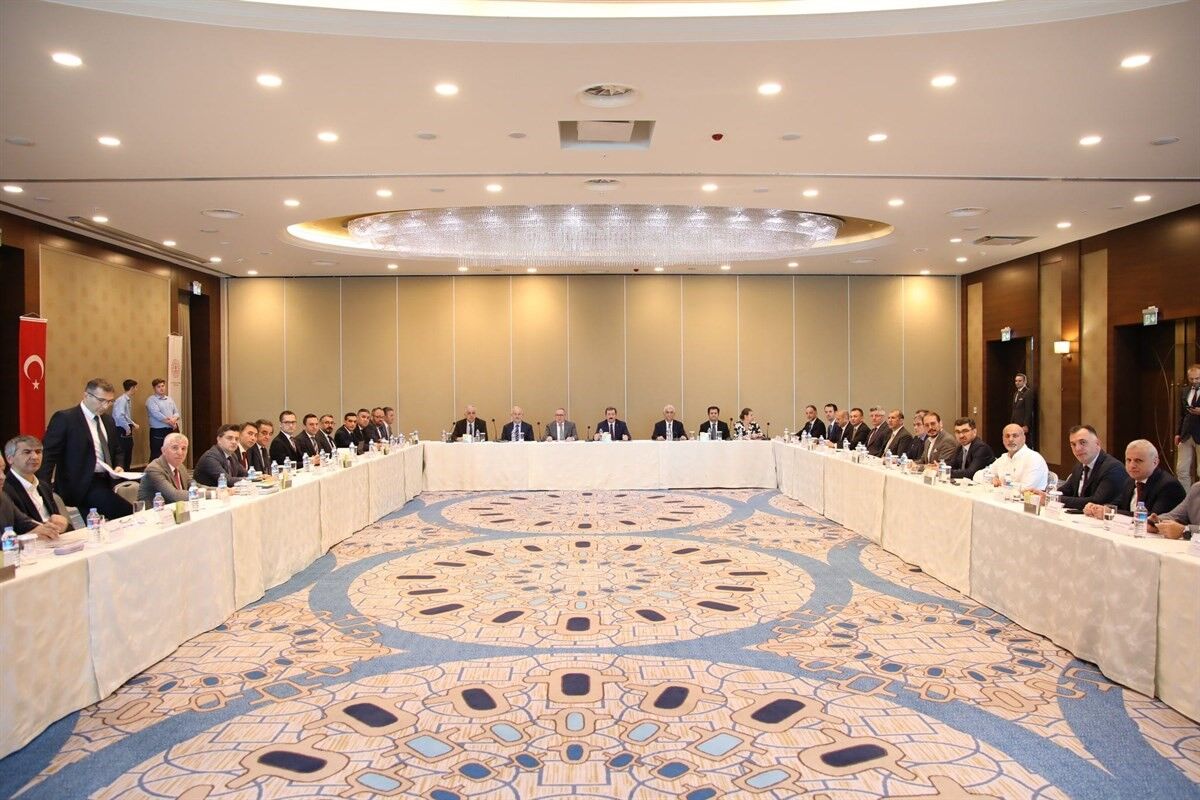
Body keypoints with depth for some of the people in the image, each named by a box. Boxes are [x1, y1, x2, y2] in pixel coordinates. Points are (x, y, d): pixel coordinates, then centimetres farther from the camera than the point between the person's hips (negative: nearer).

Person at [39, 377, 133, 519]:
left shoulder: (108, 420, 16)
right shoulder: (64, 418, -7)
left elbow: (117, 450, 27)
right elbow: (48, 454, -9)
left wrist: (118, 467, 5)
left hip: (105, 482, 8)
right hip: (80, 484, -7)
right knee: (126, 512, -26)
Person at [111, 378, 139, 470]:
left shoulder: (129, 400, 11)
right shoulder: (122, 400, -17)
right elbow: (119, 416, -29)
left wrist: (133, 424, 7)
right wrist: (127, 428, -20)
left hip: (127, 431, 10)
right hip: (121, 431, -9)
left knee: (128, 456, 15)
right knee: (120, 456, -5)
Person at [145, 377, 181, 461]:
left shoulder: (169, 399, 17)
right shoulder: (151, 400, -4)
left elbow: (176, 412, 11)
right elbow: (157, 415, -16)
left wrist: (173, 419, -12)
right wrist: (171, 423, -13)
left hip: (170, 431, 6)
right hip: (157, 431, -6)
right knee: (156, 456, -4)